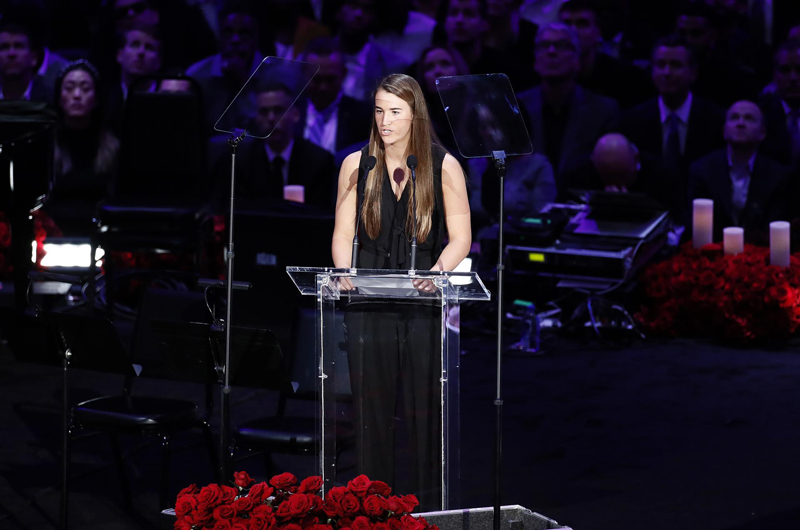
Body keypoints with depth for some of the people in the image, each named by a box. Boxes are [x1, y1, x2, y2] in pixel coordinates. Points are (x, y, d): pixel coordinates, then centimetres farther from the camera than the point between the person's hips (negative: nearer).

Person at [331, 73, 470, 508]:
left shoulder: (444, 167, 2)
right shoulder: (356, 164, 7)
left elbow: (460, 237, 0)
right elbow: (343, 234, 7)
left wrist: (438, 270, -19)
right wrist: (345, 272, -12)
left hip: (425, 304, -2)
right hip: (369, 303, 2)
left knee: (426, 407, -1)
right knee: (371, 405, 3)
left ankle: (431, 505, 8)